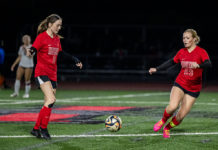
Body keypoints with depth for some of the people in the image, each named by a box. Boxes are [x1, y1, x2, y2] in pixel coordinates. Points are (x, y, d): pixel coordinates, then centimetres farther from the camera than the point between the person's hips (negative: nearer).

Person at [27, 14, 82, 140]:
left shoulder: (57, 39, 14)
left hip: (53, 75, 8)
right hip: (42, 72, -8)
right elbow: (34, 49, -18)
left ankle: (36, 129, 16)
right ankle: (43, 128, -13)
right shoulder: (42, 37, -7)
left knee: (48, 104, 5)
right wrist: (30, 52, -41)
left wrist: (74, 59, 25)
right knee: (51, 100, -22)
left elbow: (61, 53, 27)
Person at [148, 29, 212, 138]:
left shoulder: (201, 52, -9)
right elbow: (171, 62, 18)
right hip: (180, 84, 2)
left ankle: (167, 128, 25)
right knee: (172, 106, -26)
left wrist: (198, 65, -47)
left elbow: (208, 64, -26)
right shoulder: (181, 52, 4)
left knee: (180, 116, -3)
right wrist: (157, 69, 16)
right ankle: (163, 120, 5)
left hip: (193, 88, -2)